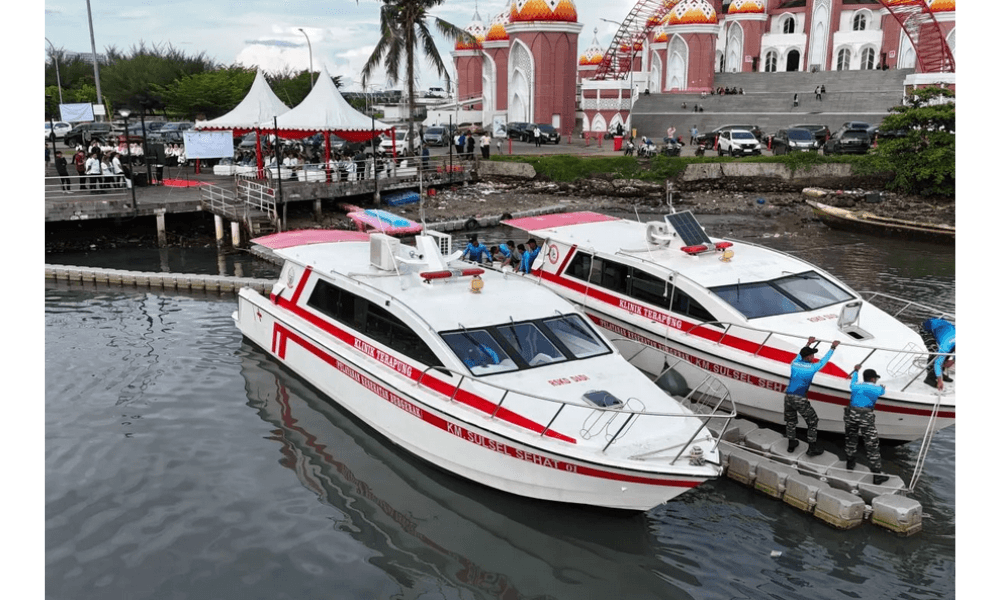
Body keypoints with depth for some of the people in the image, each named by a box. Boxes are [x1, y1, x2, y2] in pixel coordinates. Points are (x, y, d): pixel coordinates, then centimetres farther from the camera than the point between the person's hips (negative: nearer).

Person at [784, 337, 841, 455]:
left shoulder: (794, 363, 2)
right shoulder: (812, 368, -10)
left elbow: (800, 354, 25)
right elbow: (824, 359, 6)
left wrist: (808, 344, 39)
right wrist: (833, 347, 20)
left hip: (788, 397, 5)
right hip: (800, 400, -5)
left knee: (790, 421, 22)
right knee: (813, 422, 12)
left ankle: (791, 444, 33)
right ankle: (812, 448, 14)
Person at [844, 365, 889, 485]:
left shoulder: (855, 386, 15)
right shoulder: (876, 388, 7)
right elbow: (882, 391, 32)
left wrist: (856, 371, 60)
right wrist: (883, 388, 56)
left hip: (851, 413, 4)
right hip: (866, 416, -4)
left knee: (850, 440, 23)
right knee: (872, 445, 1)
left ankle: (850, 464, 39)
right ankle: (877, 476, 5)